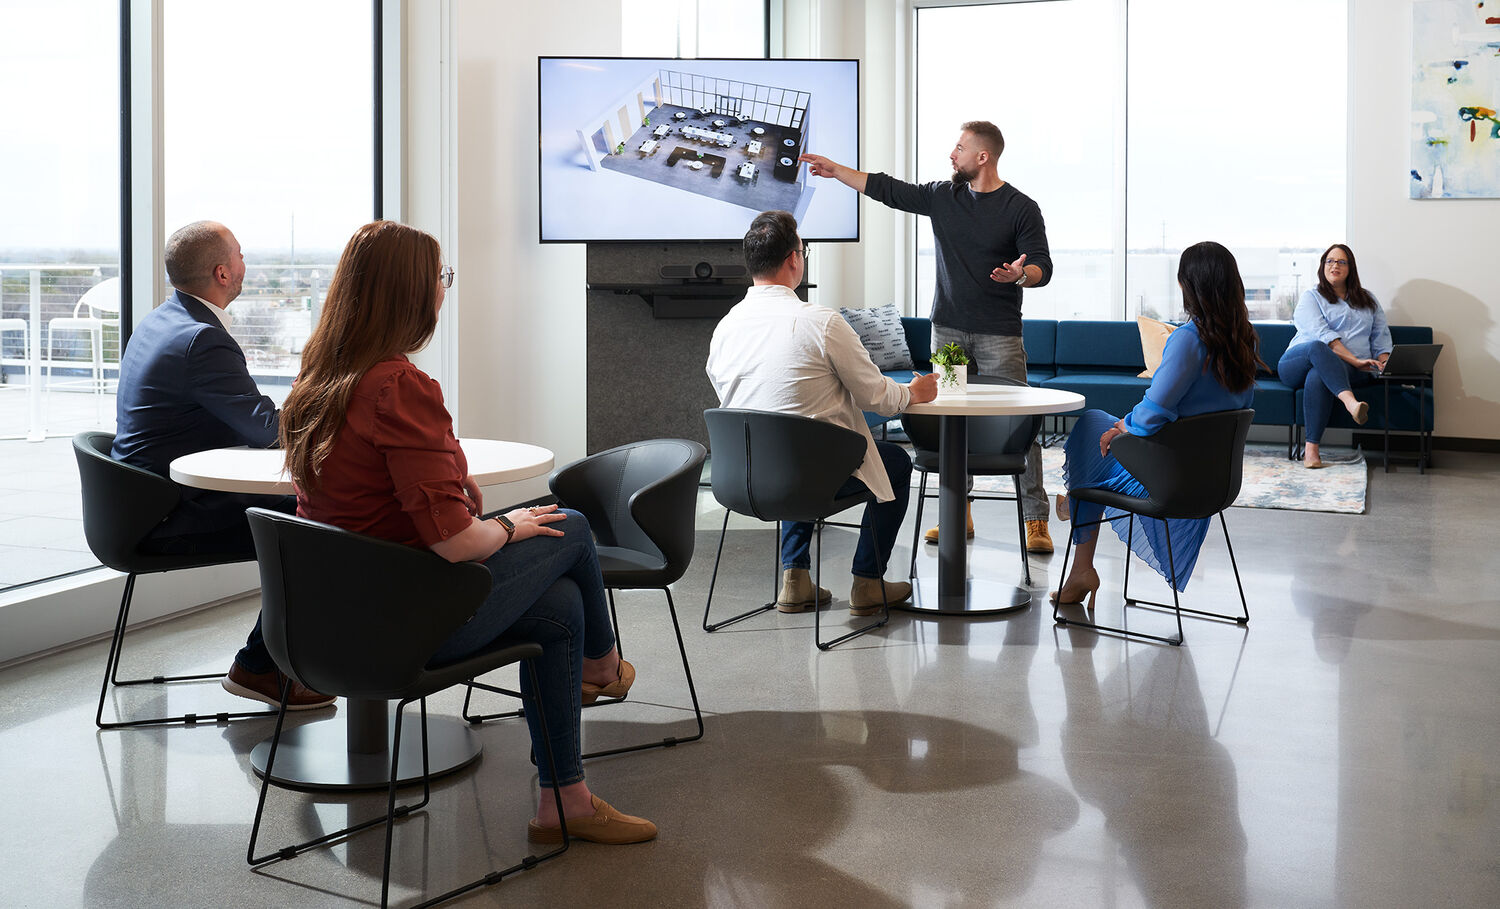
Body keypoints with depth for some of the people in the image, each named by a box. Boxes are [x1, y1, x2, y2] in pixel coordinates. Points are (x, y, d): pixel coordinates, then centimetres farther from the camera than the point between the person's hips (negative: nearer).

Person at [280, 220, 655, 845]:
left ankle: (566, 802, 22)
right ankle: (600, 666, 41)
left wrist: (453, 475, 6)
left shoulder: (316, 381, 3)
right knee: (569, 528, 10)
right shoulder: (400, 387, -25)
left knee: (561, 604, 17)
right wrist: (508, 526, -6)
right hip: (413, 620, -9)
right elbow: (451, 540, -26)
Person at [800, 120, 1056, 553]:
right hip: (948, 329, 5)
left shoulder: (1021, 208, -3)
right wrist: (835, 170, 19)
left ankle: (1036, 520, -2)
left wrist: (1020, 273, -27)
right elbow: (886, 189, 17)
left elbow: (1042, 268, -5)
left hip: (999, 336, -4)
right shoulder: (941, 196, 9)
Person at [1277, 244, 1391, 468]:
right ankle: (1350, 402, -62)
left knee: (1318, 376, -37)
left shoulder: (1368, 300, 25)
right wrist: (1355, 360, -17)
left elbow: (1381, 335, 20)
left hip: (1347, 370, 1)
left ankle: (1312, 449, -45)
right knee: (1317, 348, -39)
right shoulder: (1311, 296, 10)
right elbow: (1322, 335, -6)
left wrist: (1383, 364, -2)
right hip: (1298, 363, -1)